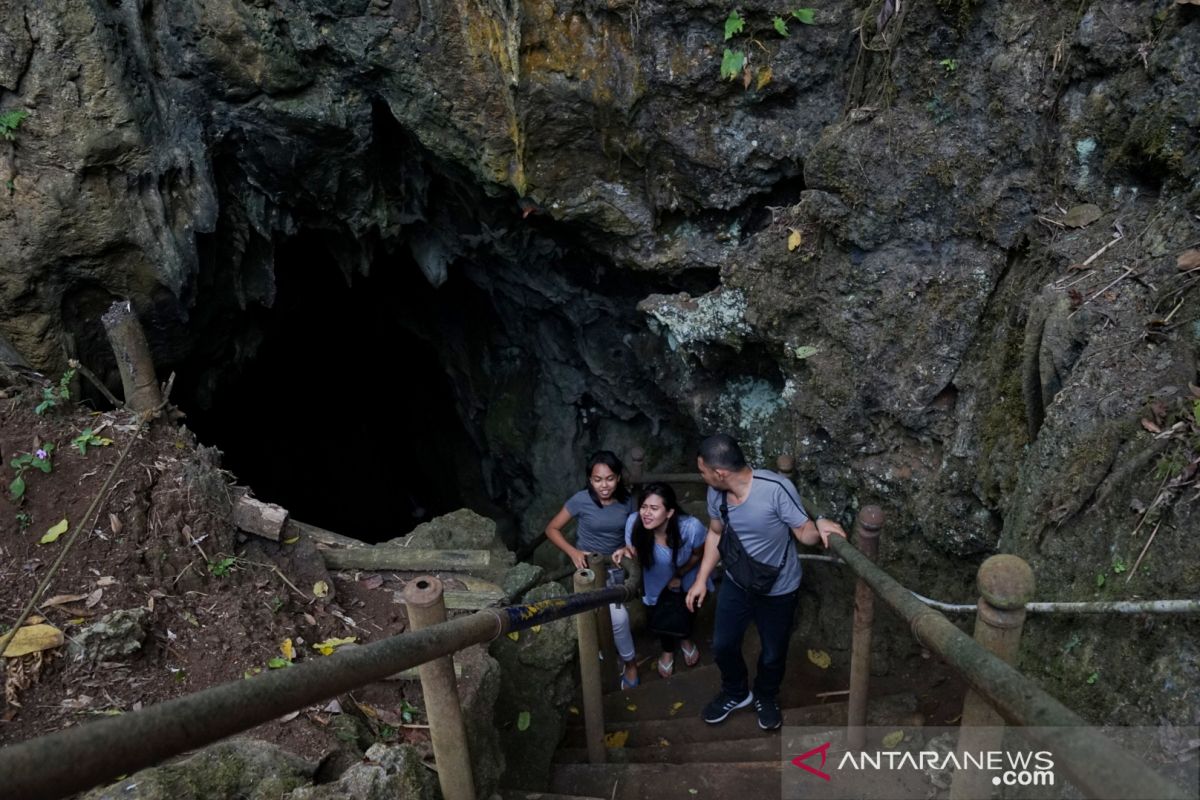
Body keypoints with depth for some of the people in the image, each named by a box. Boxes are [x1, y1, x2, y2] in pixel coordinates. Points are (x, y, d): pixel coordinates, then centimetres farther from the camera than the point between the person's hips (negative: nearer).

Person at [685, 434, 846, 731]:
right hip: (736, 583, 4)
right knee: (722, 645, 16)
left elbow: (803, 532, -22)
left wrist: (820, 527, -45)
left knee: (773, 653, 16)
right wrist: (701, 579, 5)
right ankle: (735, 693, 46)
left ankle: (766, 697, 48)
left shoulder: (777, 489, -33)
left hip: (778, 589, -4)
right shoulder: (716, 493, -15)